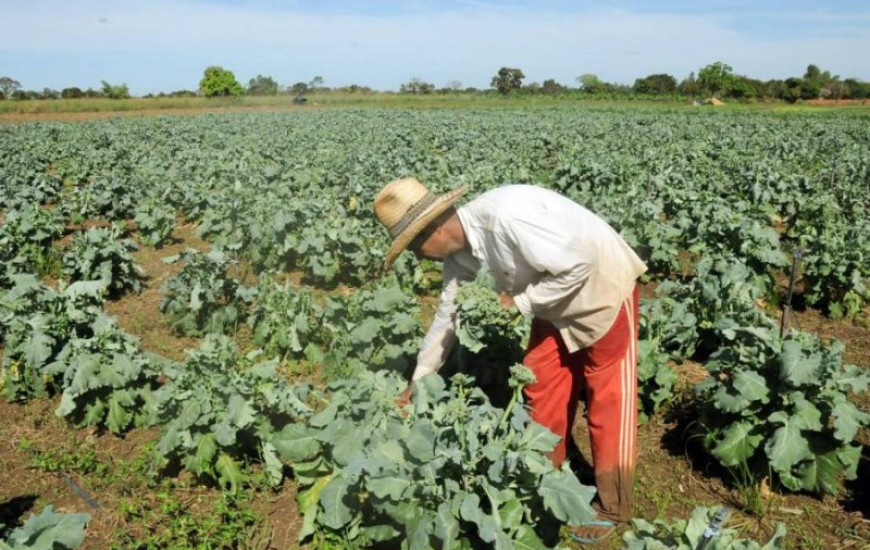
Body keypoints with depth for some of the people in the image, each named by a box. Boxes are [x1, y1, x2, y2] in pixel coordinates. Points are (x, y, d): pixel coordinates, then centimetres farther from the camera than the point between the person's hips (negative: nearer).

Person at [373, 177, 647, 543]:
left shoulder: (506, 215, -36)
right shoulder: (458, 252, -7)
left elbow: (578, 265, -31)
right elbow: (447, 315, 4)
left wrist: (520, 302, -22)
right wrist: (416, 383, 10)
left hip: (603, 290, -8)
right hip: (555, 305, 8)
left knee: (608, 401, 3)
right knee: (541, 392, 12)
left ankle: (611, 507, 20)